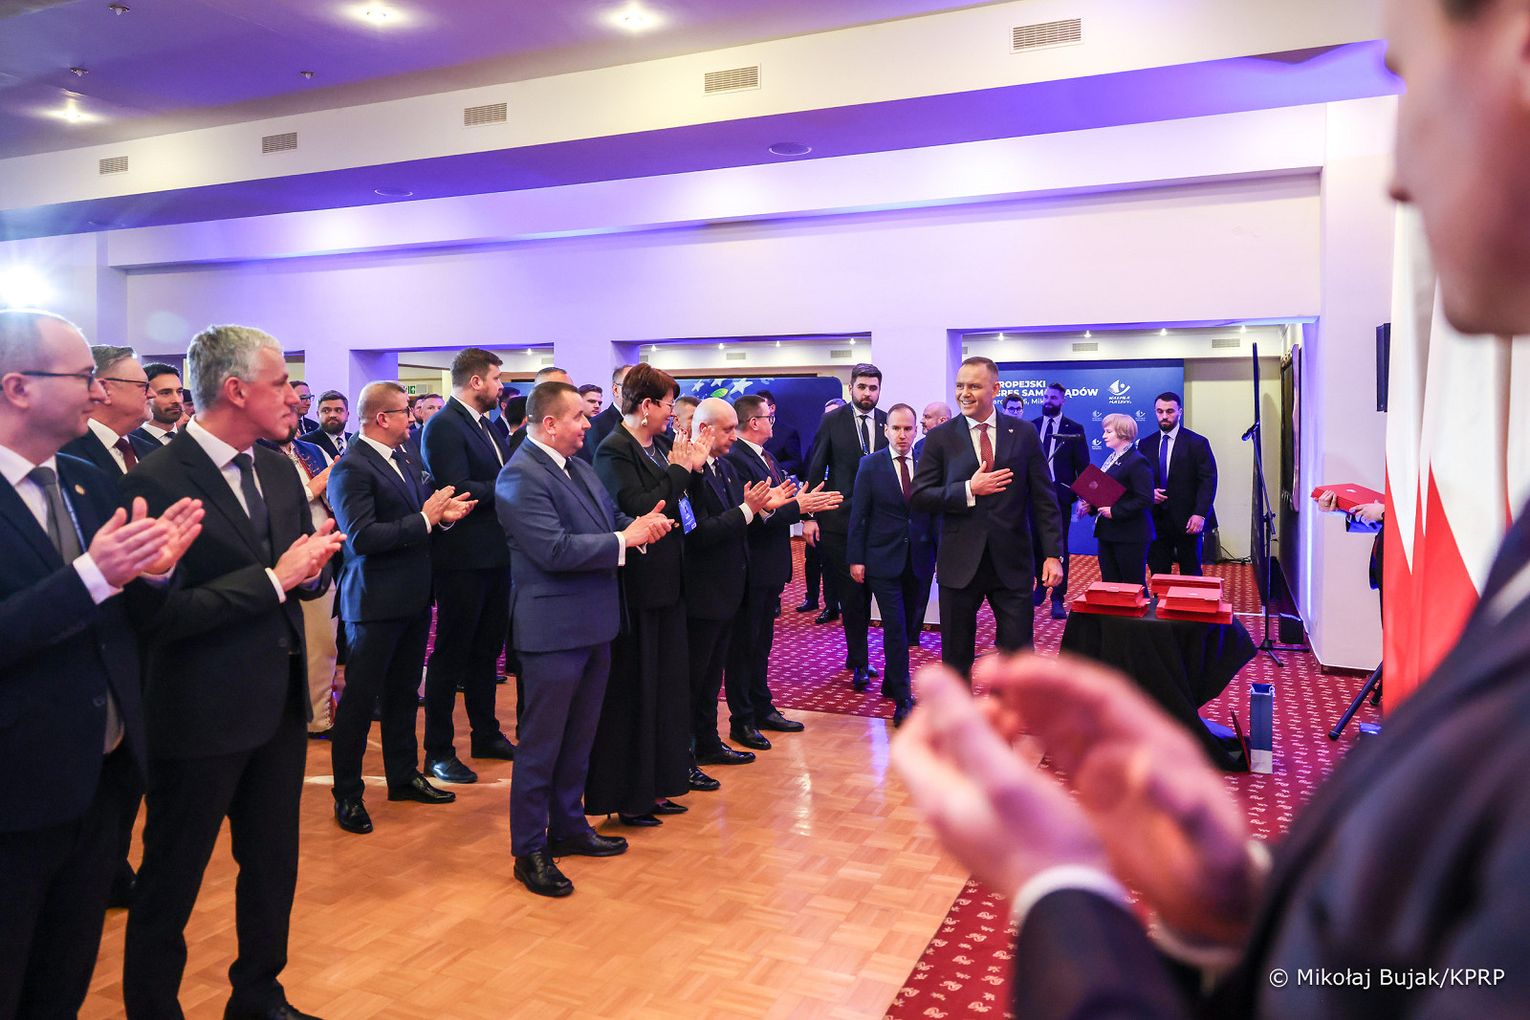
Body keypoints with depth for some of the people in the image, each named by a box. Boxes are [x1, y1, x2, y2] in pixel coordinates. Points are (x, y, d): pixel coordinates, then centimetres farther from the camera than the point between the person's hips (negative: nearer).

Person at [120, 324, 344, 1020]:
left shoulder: (276, 468, 6)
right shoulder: (158, 480, -17)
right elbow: (163, 611, -23)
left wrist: (312, 566, -11)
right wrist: (275, 578, -23)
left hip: (279, 703, 7)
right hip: (200, 718, -7)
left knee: (274, 865, 21)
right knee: (170, 884, 12)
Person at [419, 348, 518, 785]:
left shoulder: (488, 427, 13)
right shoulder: (443, 426, -14)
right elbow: (457, 490, -24)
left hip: (496, 556, 9)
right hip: (463, 559, -9)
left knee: (487, 650, 18)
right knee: (452, 654, 2)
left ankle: (486, 733, 32)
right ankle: (438, 752, 13)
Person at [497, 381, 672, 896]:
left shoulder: (579, 467, 12)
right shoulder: (521, 476, -17)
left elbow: (611, 518, 14)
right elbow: (555, 550, -25)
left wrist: (641, 524, -7)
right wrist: (625, 539, -19)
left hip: (593, 624, 9)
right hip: (553, 631, -9)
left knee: (579, 738, 20)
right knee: (541, 744, 3)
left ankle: (567, 825, 35)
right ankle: (529, 850, 16)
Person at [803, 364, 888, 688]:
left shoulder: (887, 423, 4)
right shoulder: (832, 421, -2)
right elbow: (815, 470, -3)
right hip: (839, 519, -3)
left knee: (864, 590, 12)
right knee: (849, 592, 0)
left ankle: (855, 655, 26)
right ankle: (859, 662, 8)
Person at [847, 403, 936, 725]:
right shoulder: (870, 465, -2)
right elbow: (858, 515, -2)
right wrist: (856, 559, -5)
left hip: (919, 561, 3)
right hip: (884, 561, -3)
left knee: (910, 627, 12)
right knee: (895, 629, -6)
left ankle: (891, 683, 32)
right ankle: (903, 700, 1)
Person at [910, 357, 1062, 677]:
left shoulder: (1024, 434, 3)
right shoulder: (940, 437, 2)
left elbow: (1044, 499, 3)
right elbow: (919, 497, -3)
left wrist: (1052, 554, -4)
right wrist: (969, 490, -15)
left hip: (1012, 563, 0)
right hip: (960, 564, 0)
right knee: (956, 657, 11)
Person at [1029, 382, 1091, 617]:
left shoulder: (1074, 429, 1)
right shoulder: (1030, 427, 7)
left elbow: (1083, 466, 0)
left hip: (1060, 494, -3)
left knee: (1059, 546, -1)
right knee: (1035, 543, 12)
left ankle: (1058, 599, 3)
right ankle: (1041, 585, 33)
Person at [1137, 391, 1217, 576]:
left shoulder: (1197, 443, -3)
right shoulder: (1145, 444, 8)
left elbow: (1208, 481, -7)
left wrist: (1200, 514, -16)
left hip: (1187, 521, -3)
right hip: (1156, 519, 3)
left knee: (1190, 575, 7)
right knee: (1158, 575, 6)